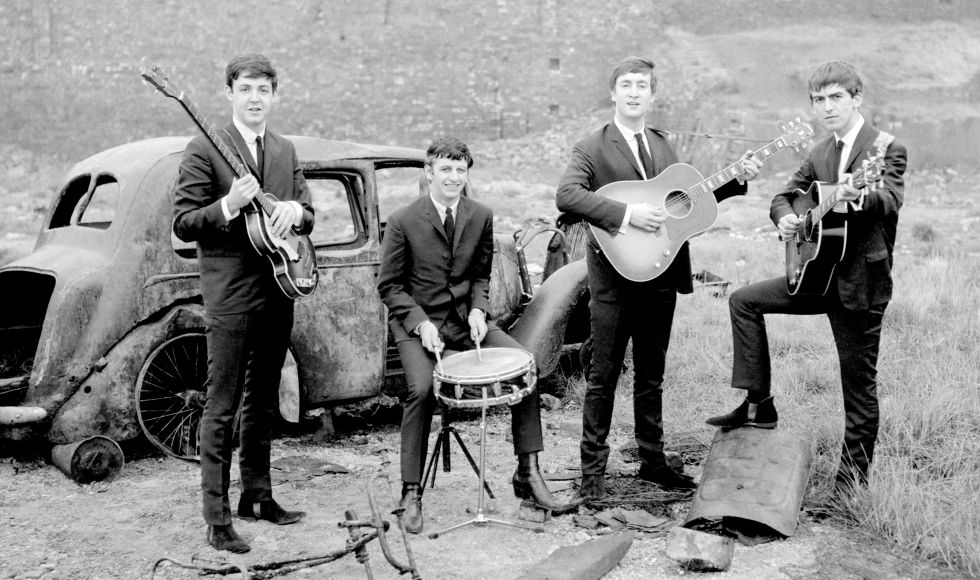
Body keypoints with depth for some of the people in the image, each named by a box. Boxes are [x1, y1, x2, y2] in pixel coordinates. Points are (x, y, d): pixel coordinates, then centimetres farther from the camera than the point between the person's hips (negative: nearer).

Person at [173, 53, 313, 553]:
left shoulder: (286, 151, 13)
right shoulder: (203, 150, -5)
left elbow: (308, 216, 16)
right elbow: (182, 224, -9)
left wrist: (293, 210, -6)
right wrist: (229, 204, -24)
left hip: (278, 292, 6)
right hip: (229, 296, -6)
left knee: (263, 403, 15)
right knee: (222, 409, -4)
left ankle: (257, 497, 27)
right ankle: (217, 518, 2)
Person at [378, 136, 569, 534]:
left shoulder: (481, 216, 3)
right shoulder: (403, 222, -9)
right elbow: (389, 285, -4)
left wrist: (478, 310, -6)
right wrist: (420, 322, -17)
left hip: (465, 319, 4)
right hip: (417, 322, -4)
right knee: (421, 390, -30)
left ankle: (528, 474, -6)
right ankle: (411, 494, -14)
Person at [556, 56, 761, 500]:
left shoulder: (663, 145, 15)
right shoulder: (592, 148, -6)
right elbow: (566, 195, -22)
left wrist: (736, 179, 12)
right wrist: (626, 214, -28)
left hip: (661, 276, 6)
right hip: (616, 277, -6)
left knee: (651, 375, 15)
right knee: (603, 377, 1)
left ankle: (652, 460, 27)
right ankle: (592, 469, 11)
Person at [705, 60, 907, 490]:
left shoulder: (886, 149, -10)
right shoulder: (819, 154, 11)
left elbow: (892, 199, -27)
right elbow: (785, 194, 18)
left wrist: (857, 197, -50)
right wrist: (784, 217, -6)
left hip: (861, 281, -7)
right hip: (817, 273, 7)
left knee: (859, 382, 1)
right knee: (744, 300, -1)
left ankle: (853, 476, 15)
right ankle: (758, 403, 4)